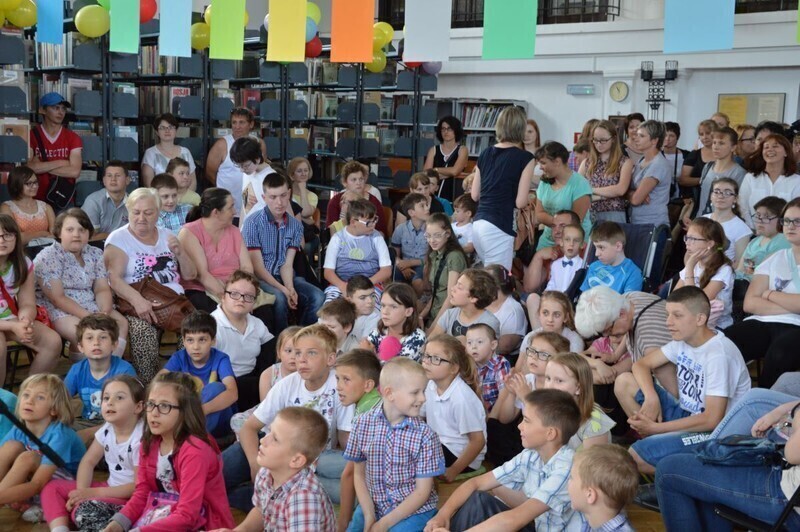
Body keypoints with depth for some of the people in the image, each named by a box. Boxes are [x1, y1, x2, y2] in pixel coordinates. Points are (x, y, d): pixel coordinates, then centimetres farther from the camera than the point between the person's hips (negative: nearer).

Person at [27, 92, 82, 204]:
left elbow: (74, 171, -10)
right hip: (37, 200, -1)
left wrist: (42, 166, -9)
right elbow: (28, 167, -12)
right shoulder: (31, 135, 0)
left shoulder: (73, 138, 2)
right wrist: (61, 163, -9)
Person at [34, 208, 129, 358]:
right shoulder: (48, 257, -12)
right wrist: (89, 317, -25)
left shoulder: (95, 254, 6)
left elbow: (102, 290, 4)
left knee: (122, 323, -14)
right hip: (57, 310, -6)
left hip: (89, 307, 6)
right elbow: (57, 298, -18)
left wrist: (104, 314, -18)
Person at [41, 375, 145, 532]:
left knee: (83, 509, -36)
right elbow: (88, 462, 8)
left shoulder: (141, 438, -23)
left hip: (131, 497, -9)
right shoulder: (107, 430, 1)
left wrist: (93, 493, -21)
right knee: (52, 487, 2)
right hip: (110, 487, 9)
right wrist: (82, 491, -13)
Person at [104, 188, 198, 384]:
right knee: (144, 331, -36)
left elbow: (190, 275, 21)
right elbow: (114, 278, -8)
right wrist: (137, 300, -26)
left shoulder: (166, 236, 22)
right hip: (140, 304, -4)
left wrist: (179, 252, 1)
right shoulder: (118, 239, 8)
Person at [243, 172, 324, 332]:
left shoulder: (295, 225, 4)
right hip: (259, 279, -4)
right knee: (279, 298, -34)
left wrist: (290, 288, -21)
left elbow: (287, 264, 0)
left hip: (283, 277, 4)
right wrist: (283, 289, -21)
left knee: (317, 296, -19)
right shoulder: (254, 223, -10)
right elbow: (257, 266, -12)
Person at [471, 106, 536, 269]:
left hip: (478, 224, 7)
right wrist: (529, 201, 12)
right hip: (498, 227, -7)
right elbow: (520, 202, -9)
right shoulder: (524, 158, -7)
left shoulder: (486, 153, 11)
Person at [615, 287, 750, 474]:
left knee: (635, 456, -25)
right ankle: (658, 439, -3)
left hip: (712, 432, -9)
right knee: (624, 382, -1)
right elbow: (642, 364, 11)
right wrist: (651, 398, -11)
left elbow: (712, 420, -25)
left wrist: (655, 427, -19)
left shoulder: (719, 355, -23)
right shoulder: (683, 340, 2)